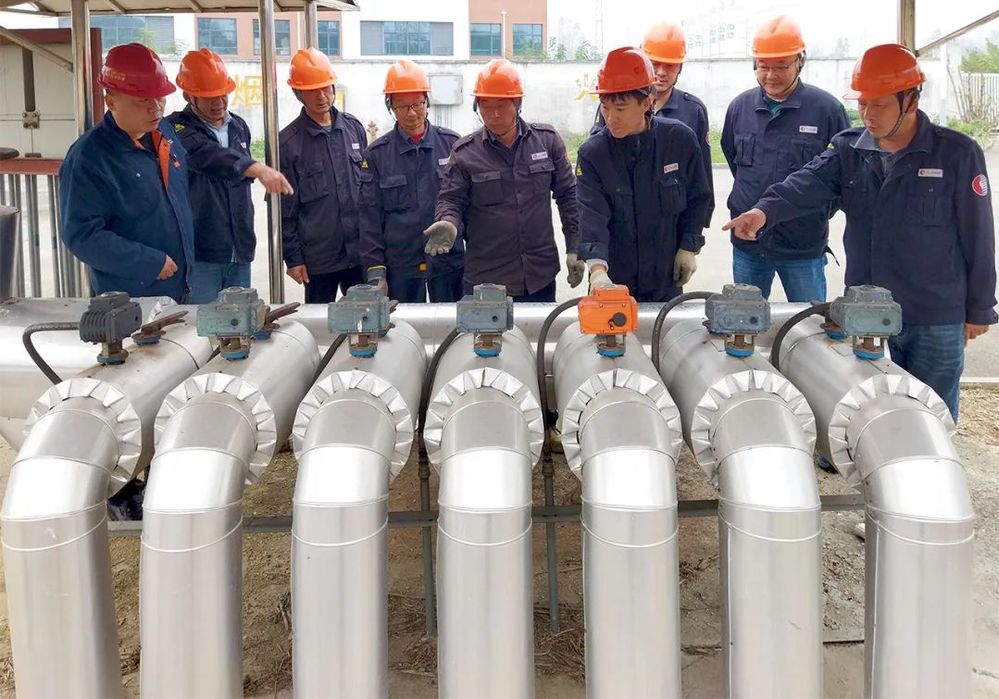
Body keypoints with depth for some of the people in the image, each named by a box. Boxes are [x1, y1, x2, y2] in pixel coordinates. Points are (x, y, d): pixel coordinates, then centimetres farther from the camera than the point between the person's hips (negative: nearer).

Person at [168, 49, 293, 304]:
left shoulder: (239, 127, 12)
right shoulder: (178, 129, -9)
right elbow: (210, 157, -31)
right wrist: (259, 169, -47)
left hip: (240, 254, 6)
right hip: (200, 256, -6)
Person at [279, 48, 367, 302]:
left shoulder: (354, 127, 6)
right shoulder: (288, 142, -5)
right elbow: (285, 208, -3)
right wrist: (293, 258, -5)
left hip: (360, 252, 3)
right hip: (318, 257, -3)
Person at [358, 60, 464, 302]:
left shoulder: (451, 144, 2)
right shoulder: (377, 154, 2)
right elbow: (370, 216, 1)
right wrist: (375, 269, -5)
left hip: (449, 261, 0)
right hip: (400, 266, 0)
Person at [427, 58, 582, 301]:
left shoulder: (547, 140, 4)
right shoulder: (465, 152, -1)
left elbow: (568, 195, 7)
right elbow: (451, 200, 2)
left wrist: (575, 249, 3)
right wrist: (448, 224, -22)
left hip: (541, 278, 2)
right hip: (484, 279, -1)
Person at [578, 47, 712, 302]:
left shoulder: (681, 140, -8)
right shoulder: (592, 154, -12)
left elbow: (698, 198, 6)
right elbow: (591, 215, -24)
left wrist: (689, 248, 2)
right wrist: (598, 269, -38)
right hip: (613, 282, -1)